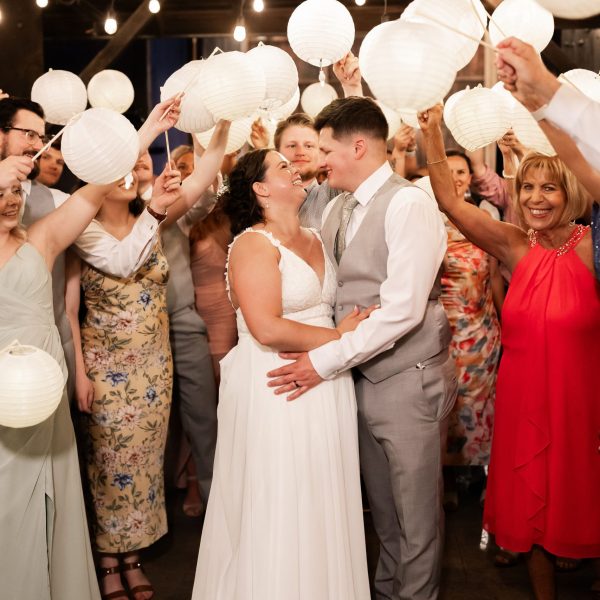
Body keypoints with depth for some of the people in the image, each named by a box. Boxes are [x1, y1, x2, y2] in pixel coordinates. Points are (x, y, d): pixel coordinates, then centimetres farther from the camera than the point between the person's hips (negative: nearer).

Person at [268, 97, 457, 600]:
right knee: (382, 506, 21)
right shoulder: (338, 209, 10)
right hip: (363, 376, 7)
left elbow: (403, 309, -23)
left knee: (415, 512, 8)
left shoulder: (409, 204, -16)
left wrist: (326, 361, -21)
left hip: (409, 380, -7)